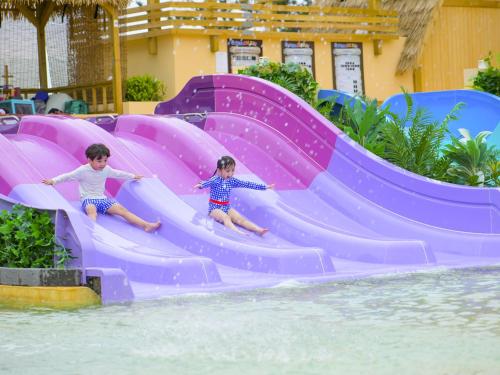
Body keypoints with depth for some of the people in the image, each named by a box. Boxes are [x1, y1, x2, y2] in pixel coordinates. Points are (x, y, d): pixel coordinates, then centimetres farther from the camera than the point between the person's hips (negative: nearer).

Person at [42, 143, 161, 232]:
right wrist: (53, 181, -23)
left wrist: (133, 176, 38)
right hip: (88, 199, -5)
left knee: (122, 209, -13)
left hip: (102, 198, 5)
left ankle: (146, 225, -24)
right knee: (92, 211, -41)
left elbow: (118, 174, 26)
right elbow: (68, 176, -9)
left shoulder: (106, 169, 8)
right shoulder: (83, 170, -8)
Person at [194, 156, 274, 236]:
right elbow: (207, 183, -36)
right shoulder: (215, 180, -14)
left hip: (227, 207, 6)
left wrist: (264, 187, 10)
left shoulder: (231, 181, 4)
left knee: (240, 219, -11)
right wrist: (200, 185, -62)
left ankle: (259, 230, -26)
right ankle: (238, 232, -54)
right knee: (226, 218, -31)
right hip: (215, 208, -6)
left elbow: (246, 184, 8)